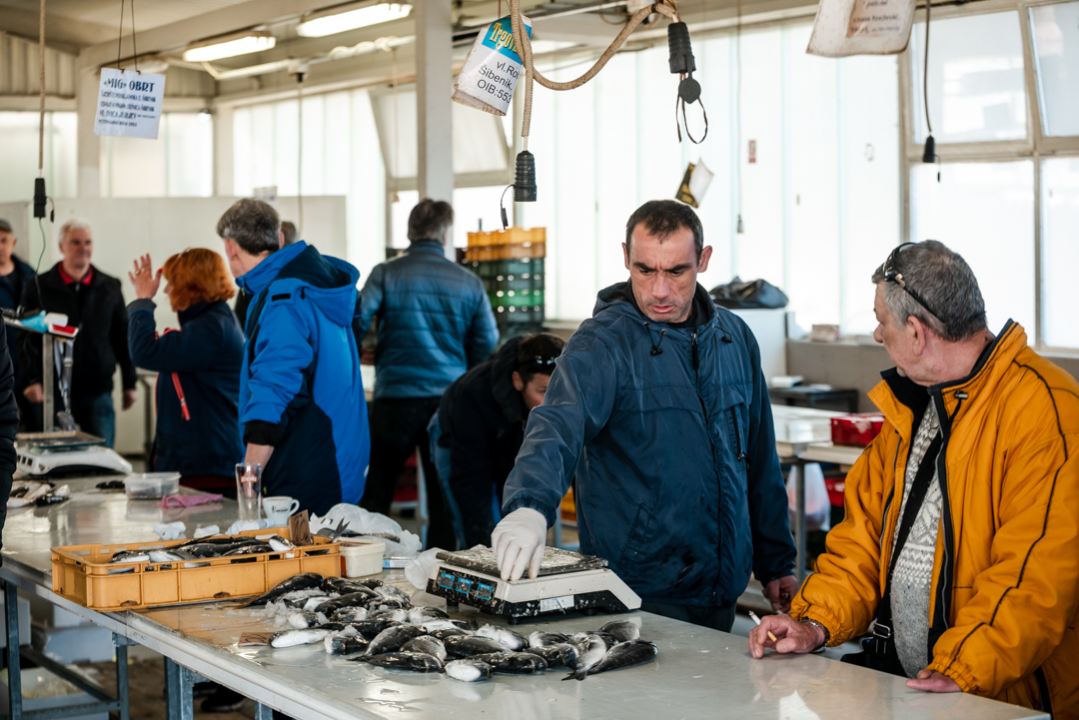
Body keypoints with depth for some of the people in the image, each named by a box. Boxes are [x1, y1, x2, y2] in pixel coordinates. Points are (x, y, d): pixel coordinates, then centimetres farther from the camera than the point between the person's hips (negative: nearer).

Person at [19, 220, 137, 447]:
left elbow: (122, 337, 11)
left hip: (98, 391, 1)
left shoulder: (110, 287, 8)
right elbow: (27, 340, -1)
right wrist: (31, 380, -13)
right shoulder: (38, 288, 1)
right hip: (52, 391, -1)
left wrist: (129, 383, 9)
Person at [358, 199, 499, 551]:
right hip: (449, 399, 2)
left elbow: (355, 324, -9)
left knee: (375, 496, 8)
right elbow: (487, 345, 7)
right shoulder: (469, 283, 3)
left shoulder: (386, 275, -3)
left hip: (395, 399, -1)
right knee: (444, 500, 8)